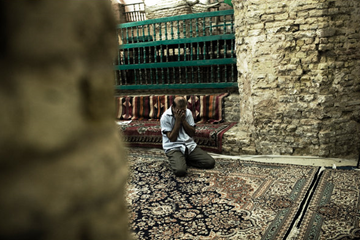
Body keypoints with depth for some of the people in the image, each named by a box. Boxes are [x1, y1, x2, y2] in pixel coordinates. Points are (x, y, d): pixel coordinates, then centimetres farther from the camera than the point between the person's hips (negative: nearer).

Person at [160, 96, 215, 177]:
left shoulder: (188, 112, 3)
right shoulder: (165, 117, -10)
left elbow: (192, 133, 0)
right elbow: (172, 138, -13)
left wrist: (183, 120, -13)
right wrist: (178, 120, -18)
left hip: (190, 145, 5)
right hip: (174, 148, -5)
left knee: (210, 162, -13)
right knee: (180, 171, -33)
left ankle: (184, 160, 5)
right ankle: (177, 161, 3)